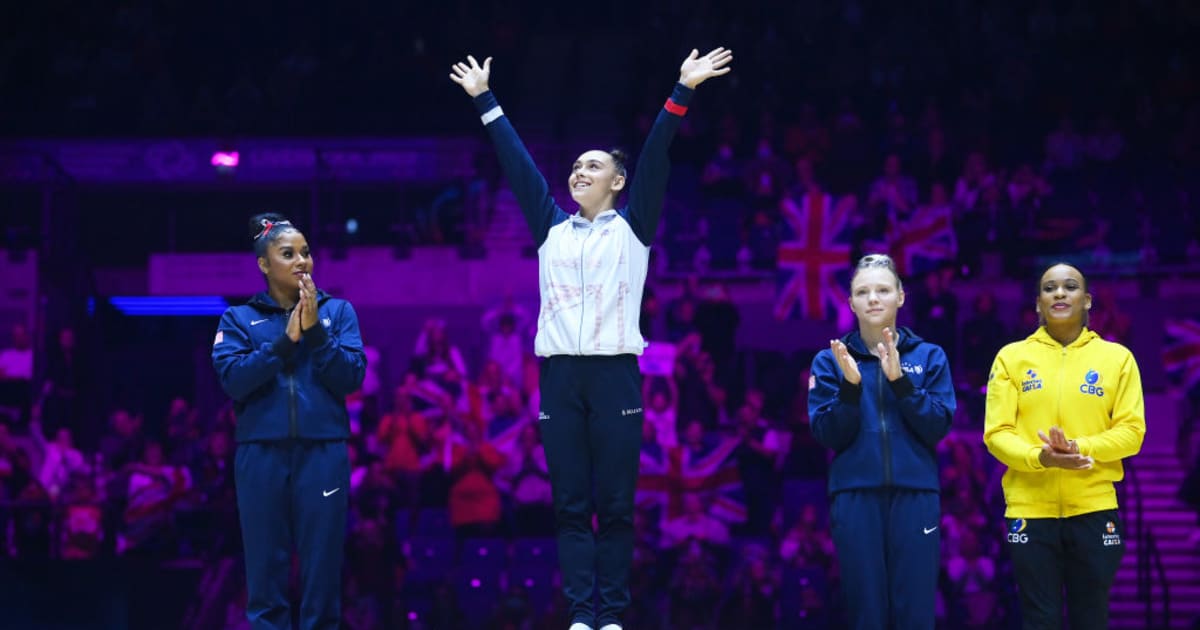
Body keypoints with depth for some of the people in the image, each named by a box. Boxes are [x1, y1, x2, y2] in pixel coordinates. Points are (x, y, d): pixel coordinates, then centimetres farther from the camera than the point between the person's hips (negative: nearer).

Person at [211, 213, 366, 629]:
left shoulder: (338, 311, 10)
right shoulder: (239, 318, 9)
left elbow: (352, 377, 0)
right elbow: (233, 380, -6)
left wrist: (315, 331, -10)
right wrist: (286, 339, -12)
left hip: (323, 452, 0)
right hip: (261, 453, 0)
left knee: (322, 568, 0)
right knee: (265, 568, 0)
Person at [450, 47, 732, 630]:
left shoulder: (633, 226, 8)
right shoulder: (551, 227, 14)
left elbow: (655, 156, 0)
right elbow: (516, 161, 14)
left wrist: (682, 92, -7)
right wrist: (484, 100, 15)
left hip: (614, 372, -3)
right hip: (560, 373, 3)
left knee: (616, 502, -1)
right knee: (570, 502, 0)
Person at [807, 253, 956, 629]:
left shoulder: (929, 356, 8)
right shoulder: (830, 360, 7)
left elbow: (938, 428, -3)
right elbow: (829, 436, -1)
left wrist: (899, 380, -13)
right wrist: (850, 386, -15)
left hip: (915, 495, 0)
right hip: (855, 496, 0)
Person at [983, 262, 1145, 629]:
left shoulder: (1117, 357, 5)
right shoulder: (1012, 357, 4)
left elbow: (1131, 431, 0)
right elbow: (996, 433, -1)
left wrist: (1080, 448, -17)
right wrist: (1041, 457, -20)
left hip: (1094, 509, 0)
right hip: (1030, 508, 0)